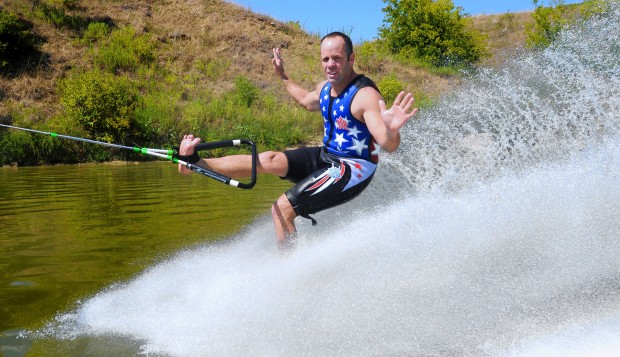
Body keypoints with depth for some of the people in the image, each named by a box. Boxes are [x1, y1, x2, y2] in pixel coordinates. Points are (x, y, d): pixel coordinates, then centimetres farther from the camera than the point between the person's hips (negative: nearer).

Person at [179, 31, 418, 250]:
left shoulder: (365, 95, -23)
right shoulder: (325, 88, 3)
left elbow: (389, 146, -33)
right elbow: (306, 101, 30)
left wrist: (392, 130, -56)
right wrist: (283, 77, 33)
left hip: (351, 169, -8)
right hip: (327, 156, 8)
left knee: (282, 208, -16)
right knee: (269, 160, -4)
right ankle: (195, 162, 3)